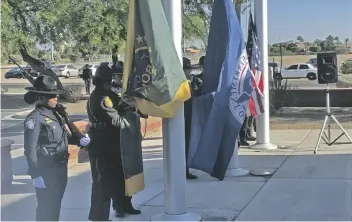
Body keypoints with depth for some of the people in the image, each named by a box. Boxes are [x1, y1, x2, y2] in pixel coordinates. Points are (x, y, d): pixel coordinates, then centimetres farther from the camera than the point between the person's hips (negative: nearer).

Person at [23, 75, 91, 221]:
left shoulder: (57, 113, 8)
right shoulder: (35, 118, -15)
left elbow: (64, 136, 19)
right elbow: (30, 149, -18)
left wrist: (79, 139, -1)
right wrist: (36, 174, -21)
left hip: (61, 167, 8)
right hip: (46, 170, -7)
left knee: (56, 204, 19)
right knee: (46, 207, 1)